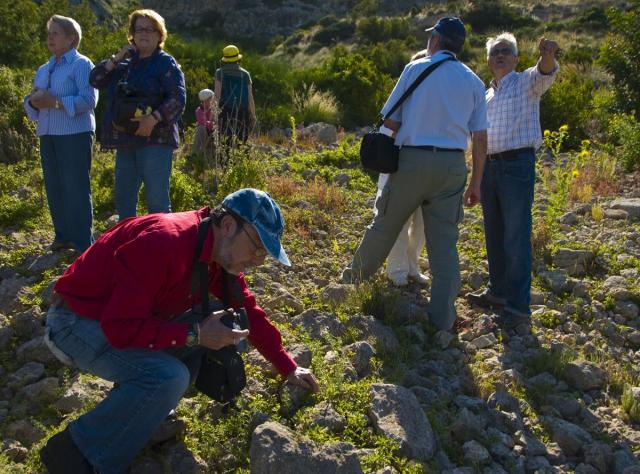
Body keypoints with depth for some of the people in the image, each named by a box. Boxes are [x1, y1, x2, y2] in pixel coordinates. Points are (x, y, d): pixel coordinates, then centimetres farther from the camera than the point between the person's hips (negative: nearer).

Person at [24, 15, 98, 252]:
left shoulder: (81, 64, -3)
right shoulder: (43, 69, 19)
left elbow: (88, 100, -15)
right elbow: (31, 104, 19)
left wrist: (56, 102, -20)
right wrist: (33, 101, -4)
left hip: (75, 135, -7)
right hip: (48, 135, 7)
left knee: (76, 188, -6)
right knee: (54, 188, 8)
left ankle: (83, 242, -2)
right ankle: (63, 235, 18)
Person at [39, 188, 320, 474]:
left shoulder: (222, 254, -3)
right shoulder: (165, 243, -32)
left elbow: (248, 312, 8)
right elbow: (120, 327, -32)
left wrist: (288, 368, 7)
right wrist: (195, 335, -28)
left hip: (121, 317, 9)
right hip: (77, 322, -9)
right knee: (170, 377, -28)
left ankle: (132, 416, 10)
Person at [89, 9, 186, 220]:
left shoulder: (166, 63, -1)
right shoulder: (125, 64, 18)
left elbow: (178, 99, -13)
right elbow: (95, 80, 10)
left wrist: (153, 118, -23)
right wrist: (117, 58, -1)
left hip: (155, 140, -7)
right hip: (126, 140, 7)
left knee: (157, 199, -8)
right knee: (123, 197, 13)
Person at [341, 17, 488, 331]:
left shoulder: (415, 68, 1)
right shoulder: (474, 82, 8)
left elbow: (390, 120, -1)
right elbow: (480, 138, 5)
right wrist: (475, 182, 11)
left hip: (413, 159, -2)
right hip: (453, 165, 2)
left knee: (385, 225, 16)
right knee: (444, 241, 4)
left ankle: (355, 276, 37)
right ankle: (442, 319, 6)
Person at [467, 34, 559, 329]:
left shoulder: (526, 82, 2)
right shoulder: (487, 95, 22)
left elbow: (545, 74, -21)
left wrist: (548, 55, -44)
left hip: (518, 163, -7)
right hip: (489, 165, 7)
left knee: (516, 236, -10)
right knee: (494, 234, 14)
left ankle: (518, 305, -7)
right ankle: (498, 291, 28)